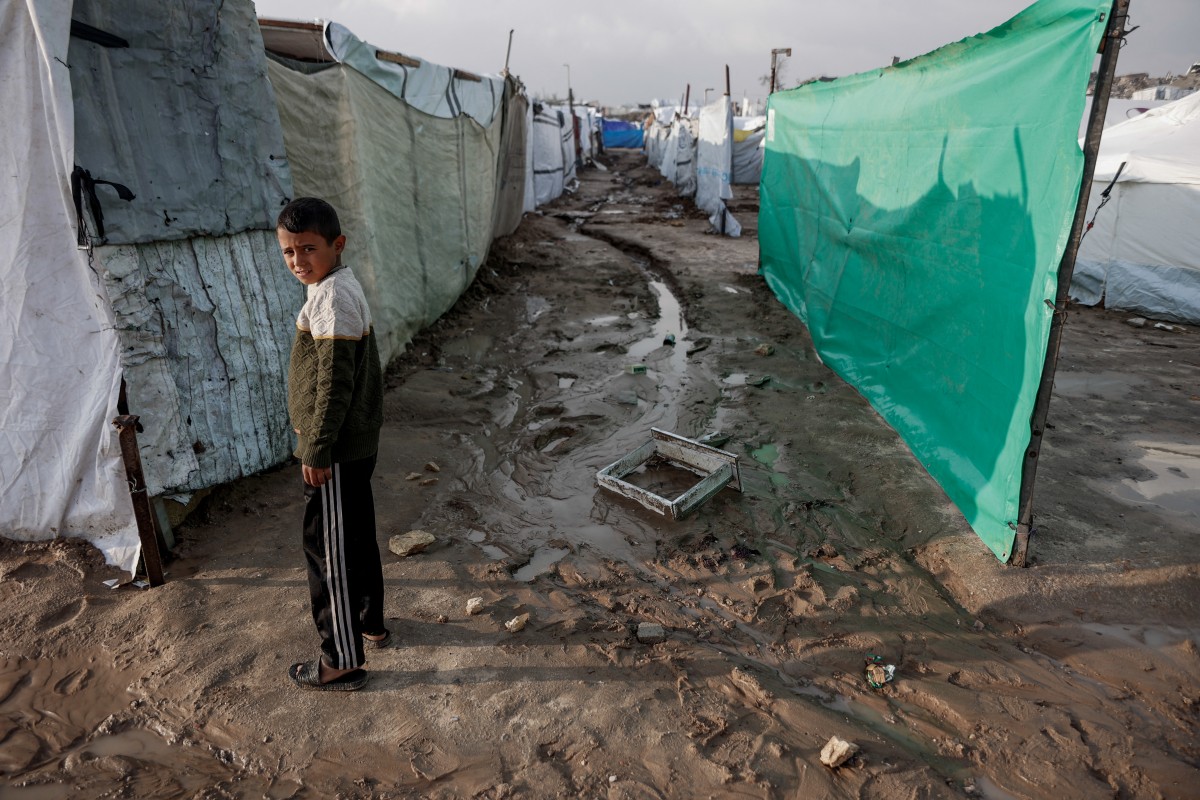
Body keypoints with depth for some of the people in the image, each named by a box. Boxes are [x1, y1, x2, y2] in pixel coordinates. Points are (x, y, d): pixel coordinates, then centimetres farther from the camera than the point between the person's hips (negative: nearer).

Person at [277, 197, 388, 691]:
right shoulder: (343, 286, 11)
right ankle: (370, 623, 40)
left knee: (328, 549, 2)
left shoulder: (331, 296, -21)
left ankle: (343, 661, 16)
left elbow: (334, 382, -23)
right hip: (358, 443, 10)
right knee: (356, 535, 22)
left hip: (336, 451, -10)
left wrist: (317, 451, -19)